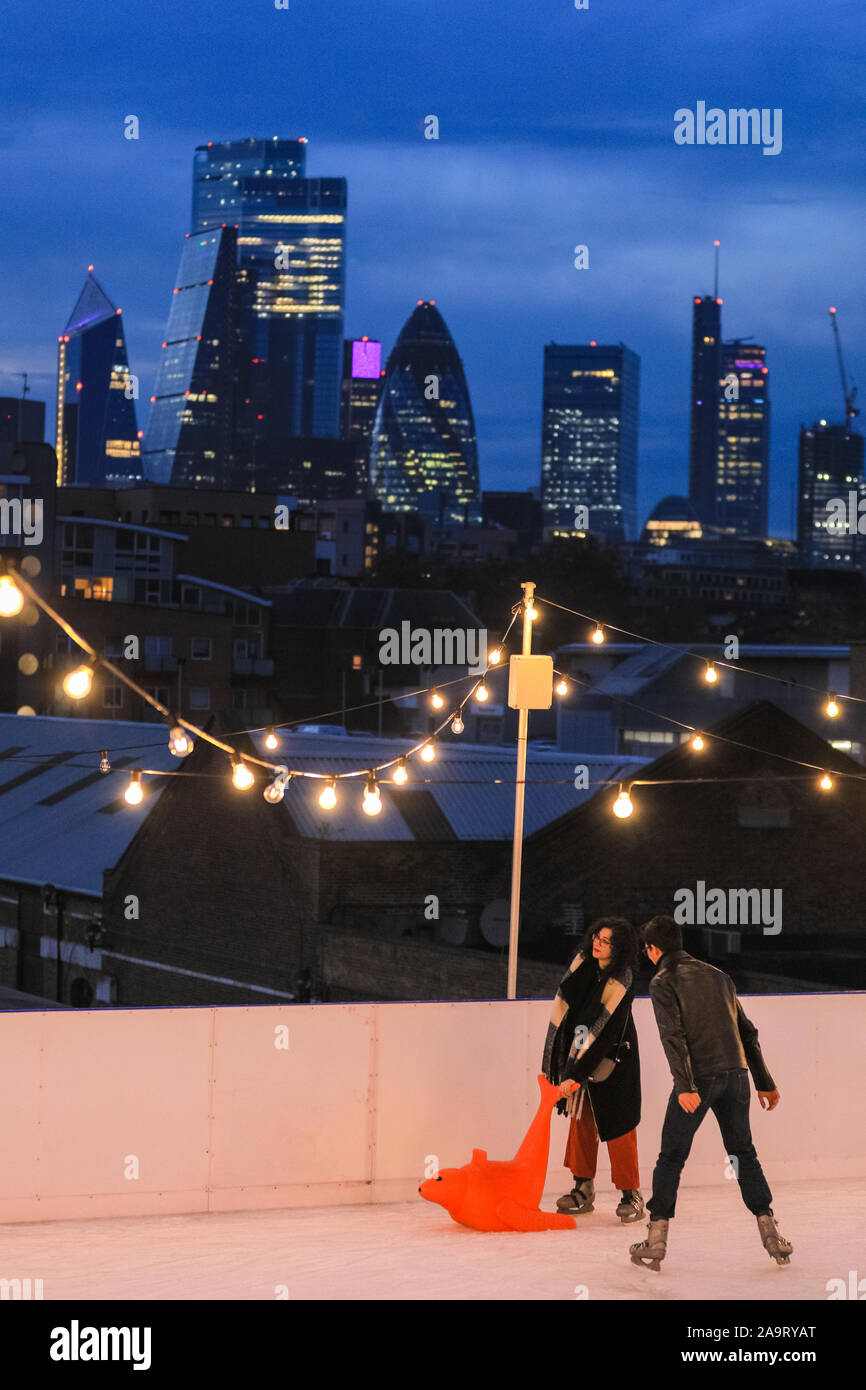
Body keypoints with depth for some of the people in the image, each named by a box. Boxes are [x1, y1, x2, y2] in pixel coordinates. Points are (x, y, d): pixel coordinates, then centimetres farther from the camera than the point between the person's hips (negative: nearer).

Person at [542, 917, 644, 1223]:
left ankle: (631, 1195, 3)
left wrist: (576, 1074, -29)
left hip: (613, 1060, -7)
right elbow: (565, 1002, 10)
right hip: (581, 1052, 7)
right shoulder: (584, 962, -4)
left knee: (617, 1125, -5)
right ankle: (583, 1189, 19)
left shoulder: (620, 983, -24)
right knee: (581, 1118, 11)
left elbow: (604, 1036, -27)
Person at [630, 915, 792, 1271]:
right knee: (743, 1153, 15)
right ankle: (769, 1231, 8)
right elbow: (747, 1032, 19)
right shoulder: (718, 976, 18)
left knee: (671, 1157, 4)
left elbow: (673, 1034, -14)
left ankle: (656, 1238, 1)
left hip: (699, 1078, -5)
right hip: (735, 1074, 5)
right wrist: (765, 1082, 23)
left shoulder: (663, 981, 0)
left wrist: (685, 1086, -22)